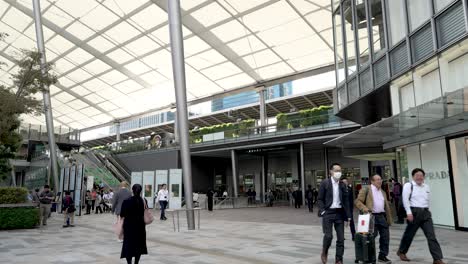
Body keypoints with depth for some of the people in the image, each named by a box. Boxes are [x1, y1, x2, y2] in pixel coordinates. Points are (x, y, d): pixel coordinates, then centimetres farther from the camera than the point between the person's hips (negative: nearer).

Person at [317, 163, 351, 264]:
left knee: (341, 238, 3)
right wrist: (322, 211, -14)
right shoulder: (325, 183, -2)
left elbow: (346, 201, 11)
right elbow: (320, 199, -2)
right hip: (328, 212, -4)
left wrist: (348, 215, 6)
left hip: (339, 213, 4)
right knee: (328, 235, -10)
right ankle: (324, 252, 19)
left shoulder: (342, 185, 9)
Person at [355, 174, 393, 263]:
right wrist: (364, 208, -24)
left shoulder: (383, 192, 19)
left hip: (382, 216, 6)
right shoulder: (366, 190, -2)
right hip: (372, 216, -6)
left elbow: (387, 206, 21)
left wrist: (389, 219, 16)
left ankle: (383, 256, 19)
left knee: (385, 236, 5)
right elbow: (357, 201, -6)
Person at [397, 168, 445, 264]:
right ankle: (401, 252, 29)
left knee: (431, 235, -4)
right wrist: (409, 213, -20)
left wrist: (425, 209, 16)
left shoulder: (426, 187, 15)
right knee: (409, 234, 8)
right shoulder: (408, 185, -4)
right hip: (414, 212, -5)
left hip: (425, 213, 5)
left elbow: (428, 200, 21)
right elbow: (405, 200, -13)